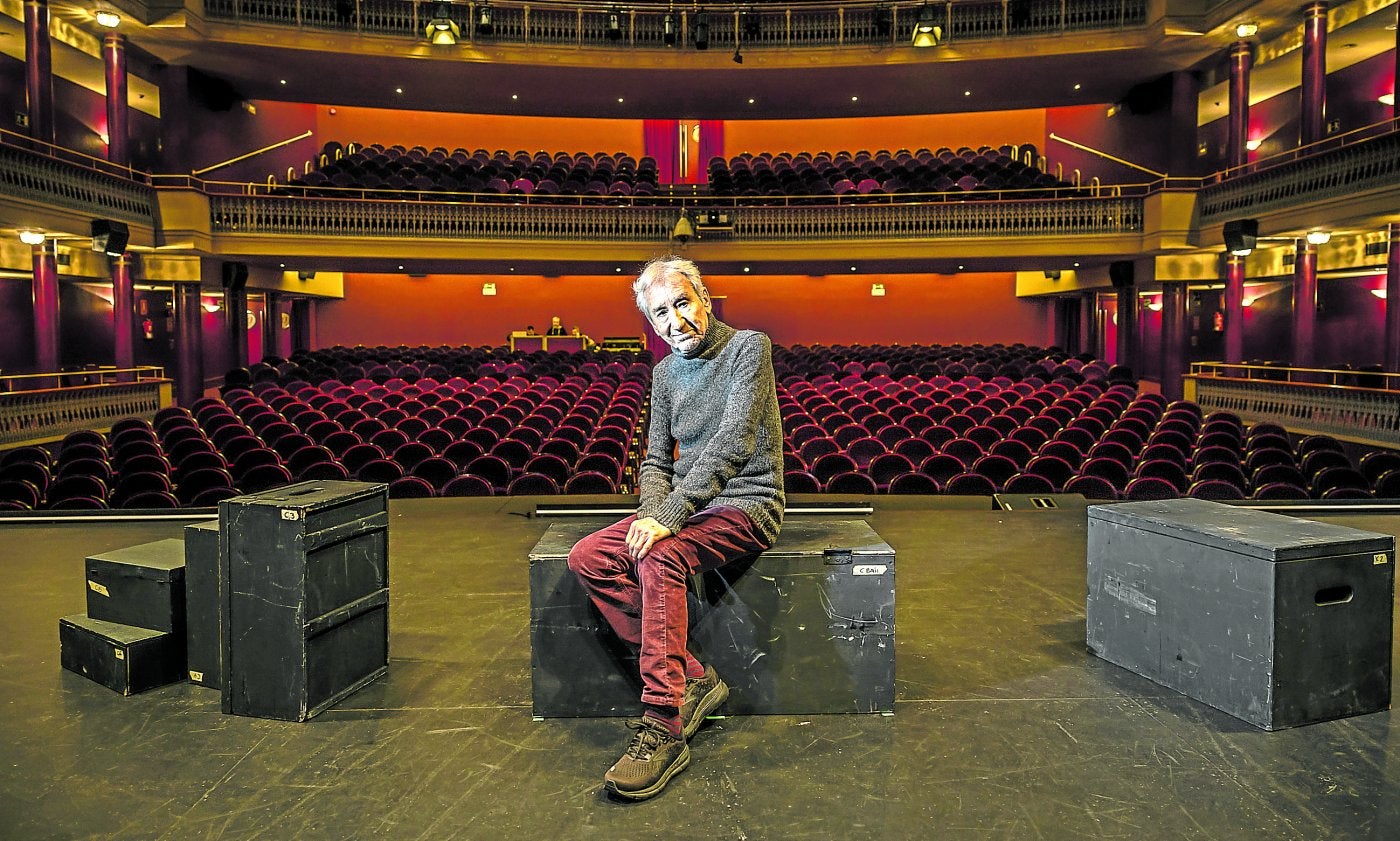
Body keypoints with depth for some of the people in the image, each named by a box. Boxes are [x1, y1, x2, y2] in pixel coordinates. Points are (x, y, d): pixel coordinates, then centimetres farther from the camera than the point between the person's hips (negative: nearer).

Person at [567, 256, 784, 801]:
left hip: (745, 506, -7)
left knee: (660, 558, -34)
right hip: (686, 506, 7)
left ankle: (664, 730, -31)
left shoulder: (749, 347, -10)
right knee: (587, 558, -13)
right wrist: (653, 511, -9)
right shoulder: (667, 371, 12)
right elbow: (656, 458, 13)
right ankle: (690, 678, -14)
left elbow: (731, 443, -22)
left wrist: (668, 516, -28)